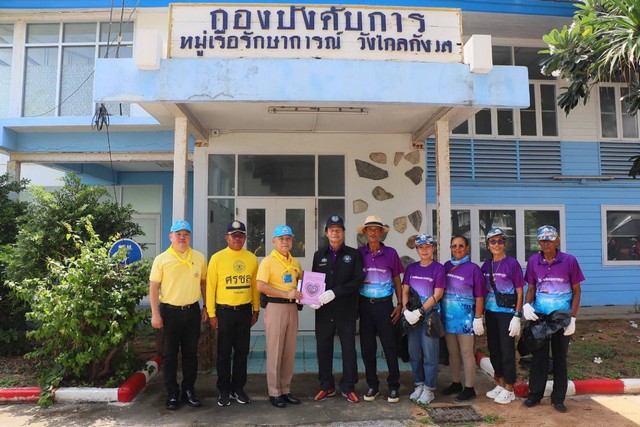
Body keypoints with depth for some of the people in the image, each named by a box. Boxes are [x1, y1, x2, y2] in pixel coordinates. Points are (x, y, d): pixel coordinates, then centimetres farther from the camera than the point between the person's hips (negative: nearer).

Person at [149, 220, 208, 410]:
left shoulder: (199, 258, 4)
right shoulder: (161, 259, -4)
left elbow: (204, 283, 12)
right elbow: (153, 287, -4)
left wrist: (206, 307, 8)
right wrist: (155, 314, -9)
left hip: (192, 310, 2)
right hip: (170, 311, -2)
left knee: (191, 353, 10)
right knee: (169, 354, 6)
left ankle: (189, 390, 23)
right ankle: (172, 393, 19)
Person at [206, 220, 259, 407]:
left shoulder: (251, 258, 4)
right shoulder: (217, 258, -5)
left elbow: (255, 285, 8)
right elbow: (210, 286, -4)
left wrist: (256, 310, 8)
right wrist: (212, 313, -6)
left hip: (245, 311, 3)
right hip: (224, 311, -2)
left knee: (242, 351, 10)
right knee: (224, 352, 7)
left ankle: (238, 388, 24)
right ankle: (224, 390, 20)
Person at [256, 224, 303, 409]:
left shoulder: (295, 262, 11)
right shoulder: (268, 261, -7)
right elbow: (261, 286, -17)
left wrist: (301, 294, 2)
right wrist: (286, 294, -19)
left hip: (292, 307, 6)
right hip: (275, 306, -6)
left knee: (289, 351, 11)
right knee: (275, 351, 1)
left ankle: (286, 390, 23)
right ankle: (274, 393, 13)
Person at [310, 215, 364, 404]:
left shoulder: (354, 254, 1)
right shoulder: (319, 255, 12)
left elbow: (358, 281, -9)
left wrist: (334, 292, -19)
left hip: (346, 311, -2)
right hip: (324, 311, 3)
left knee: (349, 349, 5)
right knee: (323, 349, 9)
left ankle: (348, 388, 20)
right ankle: (327, 386, 24)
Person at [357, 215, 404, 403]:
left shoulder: (390, 253, 0)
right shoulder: (359, 253, 2)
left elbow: (397, 281, 6)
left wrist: (400, 305, 2)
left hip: (385, 304, -1)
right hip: (365, 304, 1)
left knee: (390, 346, 2)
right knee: (367, 347, 8)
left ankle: (394, 386, 16)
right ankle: (372, 385, 22)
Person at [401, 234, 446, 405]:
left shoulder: (438, 268, -4)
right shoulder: (411, 268, 9)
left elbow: (437, 295, -10)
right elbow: (405, 291, 7)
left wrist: (420, 311, -16)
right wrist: (406, 310, -9)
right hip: (412, 316, 4)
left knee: (430, 354, 0)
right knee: (414, 353, 10)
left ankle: (429, 389, 13)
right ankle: (419, 385, 25)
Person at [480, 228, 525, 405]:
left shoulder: (512, 263, -9)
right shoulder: (486, 265, 6)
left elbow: (519, 292, -8)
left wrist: (517, 316, -13)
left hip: (507, 313, -5)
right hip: (490, 312, 5)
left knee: (507, 350, 2)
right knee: (493, 349, 13)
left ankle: (509, 389, 16)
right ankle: (500, 384, 29)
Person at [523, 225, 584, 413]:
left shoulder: (569, 261, -8)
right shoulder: (533, 261, -3)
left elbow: (576, 290, -3)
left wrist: (573, 318, -8)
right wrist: (527, 305, -14)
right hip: (538, 315, 1)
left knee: (560, 357, 10)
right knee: (538, 355, 9)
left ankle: (558, 398, 22)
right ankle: (535, 394, 21)